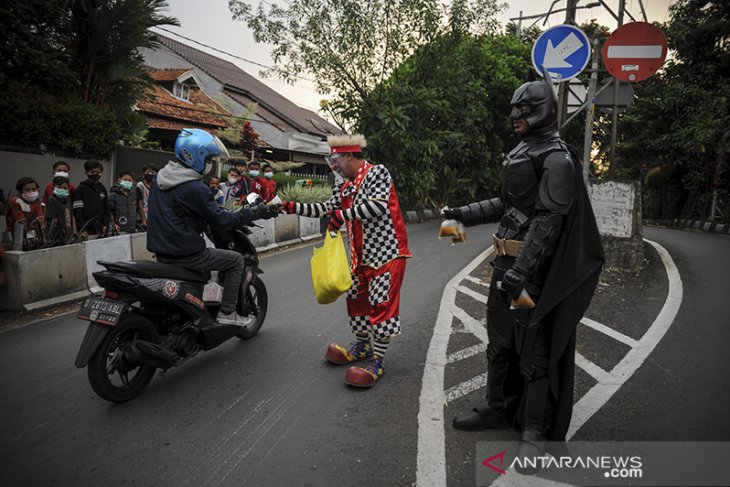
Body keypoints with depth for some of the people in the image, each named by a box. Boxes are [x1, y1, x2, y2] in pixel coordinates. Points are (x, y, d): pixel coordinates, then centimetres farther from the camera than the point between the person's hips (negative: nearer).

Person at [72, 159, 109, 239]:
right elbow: (77, 211, -8)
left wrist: (105, 225, 8)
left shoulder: (102, 189, 14)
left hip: (99, 230, 5)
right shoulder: (81, 189, -2)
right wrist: (82, 230, -13)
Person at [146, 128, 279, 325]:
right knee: (236, 260, 4)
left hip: (160, 249, 9)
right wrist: (255, 213, -9)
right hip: (185, 254, -9)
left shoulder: (159, 177, 7)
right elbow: (221, 220, -17)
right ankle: (227, 312, 5)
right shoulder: (194, 188, -21)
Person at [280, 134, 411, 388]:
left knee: (382, 303, -5)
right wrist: (293, 207, 7)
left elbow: (378, 205, -25)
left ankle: (376, 362, 3)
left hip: (387, 251, -8)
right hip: (361, 255, 9)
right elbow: (327, 208, 13)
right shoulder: (344, 186, 14)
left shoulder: (377, 172, -11)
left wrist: (343, 215, -22)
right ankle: (362, 345, 34)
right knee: (356, 298, 15)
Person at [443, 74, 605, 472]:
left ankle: (536, 431, 14)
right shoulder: (519, 153, 15)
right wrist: (464, 214, 17)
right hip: (506, 260, 9)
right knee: (499, 339, 17)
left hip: (533, 266, -9)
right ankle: (499, 407, 33)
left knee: (533, 349, 0)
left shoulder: (557, 158, -13)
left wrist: (519, 273, -26)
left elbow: (548, 221, -21)